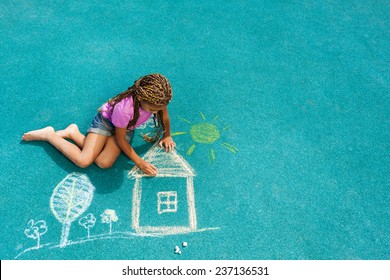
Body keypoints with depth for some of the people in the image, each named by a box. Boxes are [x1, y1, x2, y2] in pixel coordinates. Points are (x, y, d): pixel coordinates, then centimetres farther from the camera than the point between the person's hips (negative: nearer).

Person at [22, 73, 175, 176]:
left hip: (127, 127, 5)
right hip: (106, 120, -5)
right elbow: (120, 139, -24)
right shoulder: (124, 108, -40)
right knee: (83, 161, -20)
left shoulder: (157, 99, -29)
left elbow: (164, 116, -4)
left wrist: (167, 136, 7)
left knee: (104, 163, -17)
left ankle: (73, 133, 5)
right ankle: (49, 135, 4)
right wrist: (140, 163, -20)